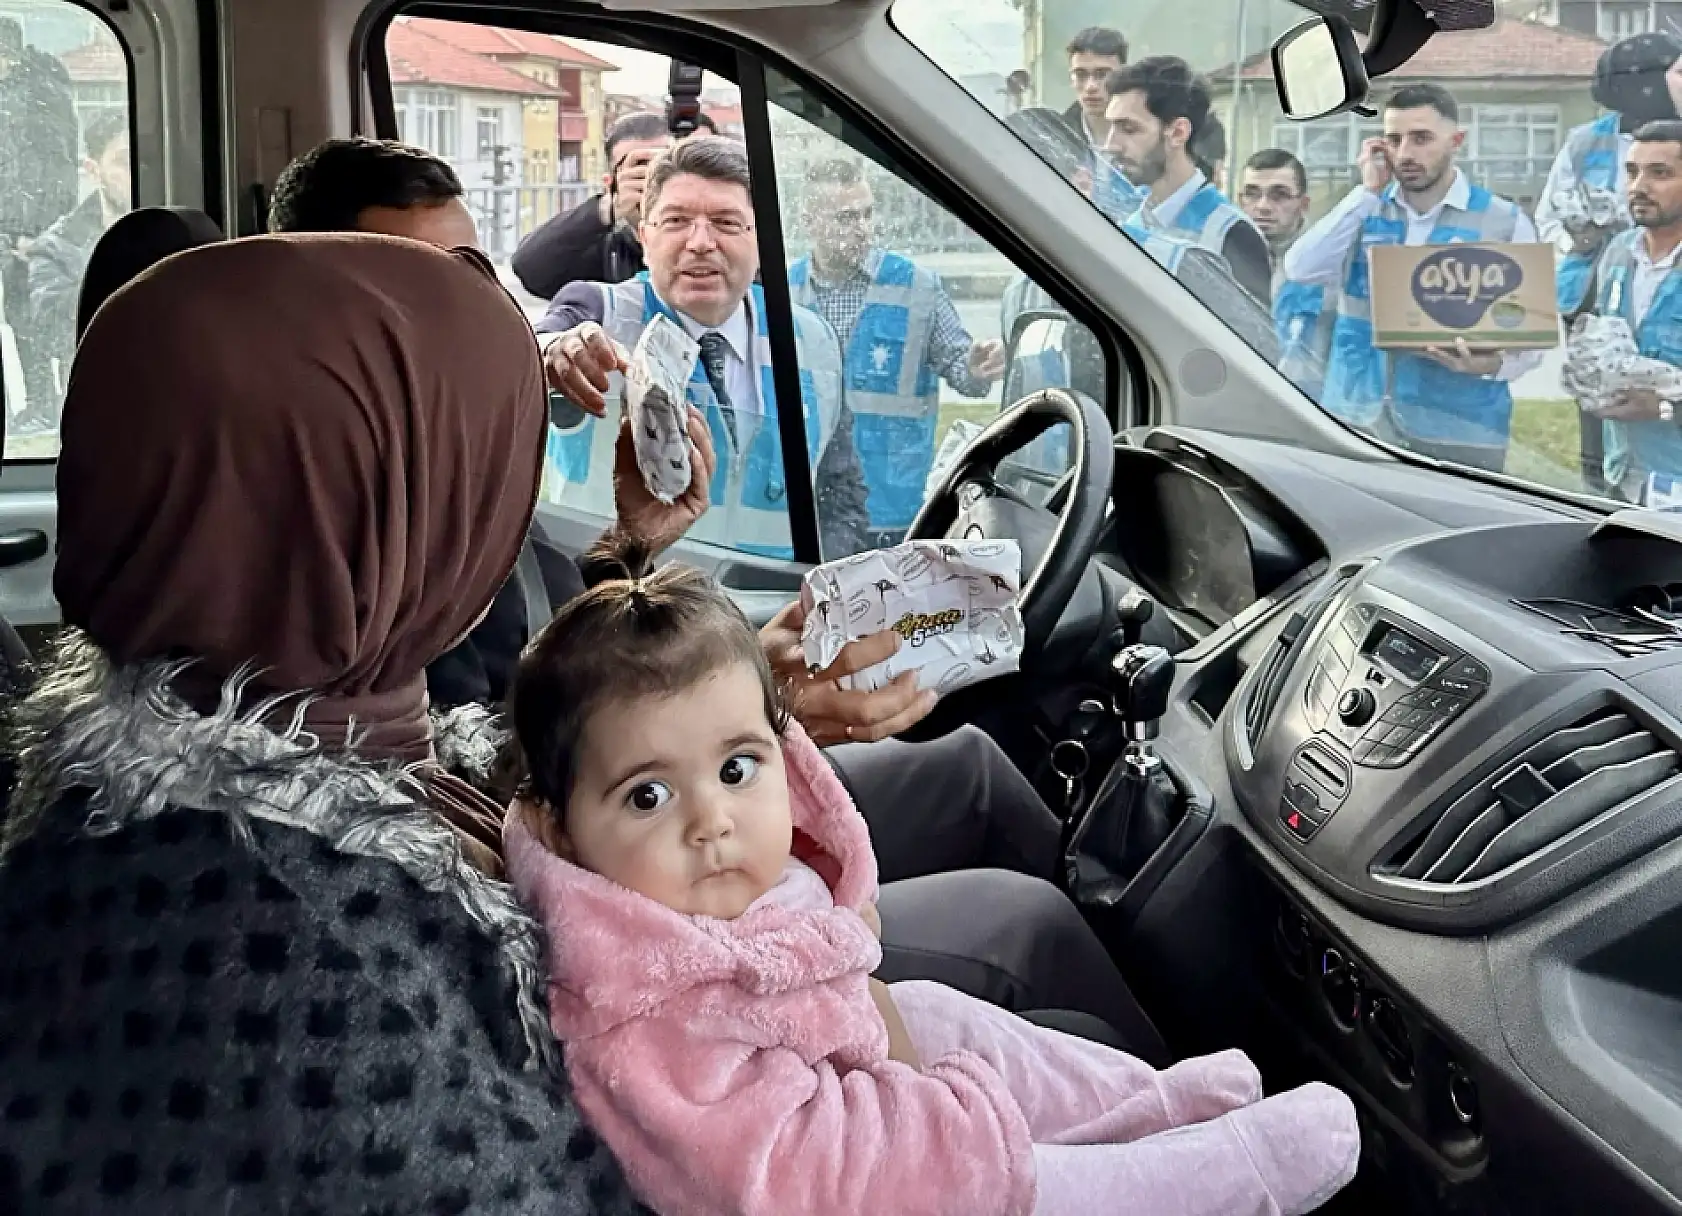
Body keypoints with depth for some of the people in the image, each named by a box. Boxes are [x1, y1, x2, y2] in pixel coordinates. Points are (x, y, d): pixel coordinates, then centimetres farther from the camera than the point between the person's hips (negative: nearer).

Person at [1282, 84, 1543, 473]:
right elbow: (1301, 270, -7)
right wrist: (1367, 192, -6)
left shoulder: (1505, 222, 1)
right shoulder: (1364, 210, 9)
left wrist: (1493, 363, -23)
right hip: (1355, 426, 2)